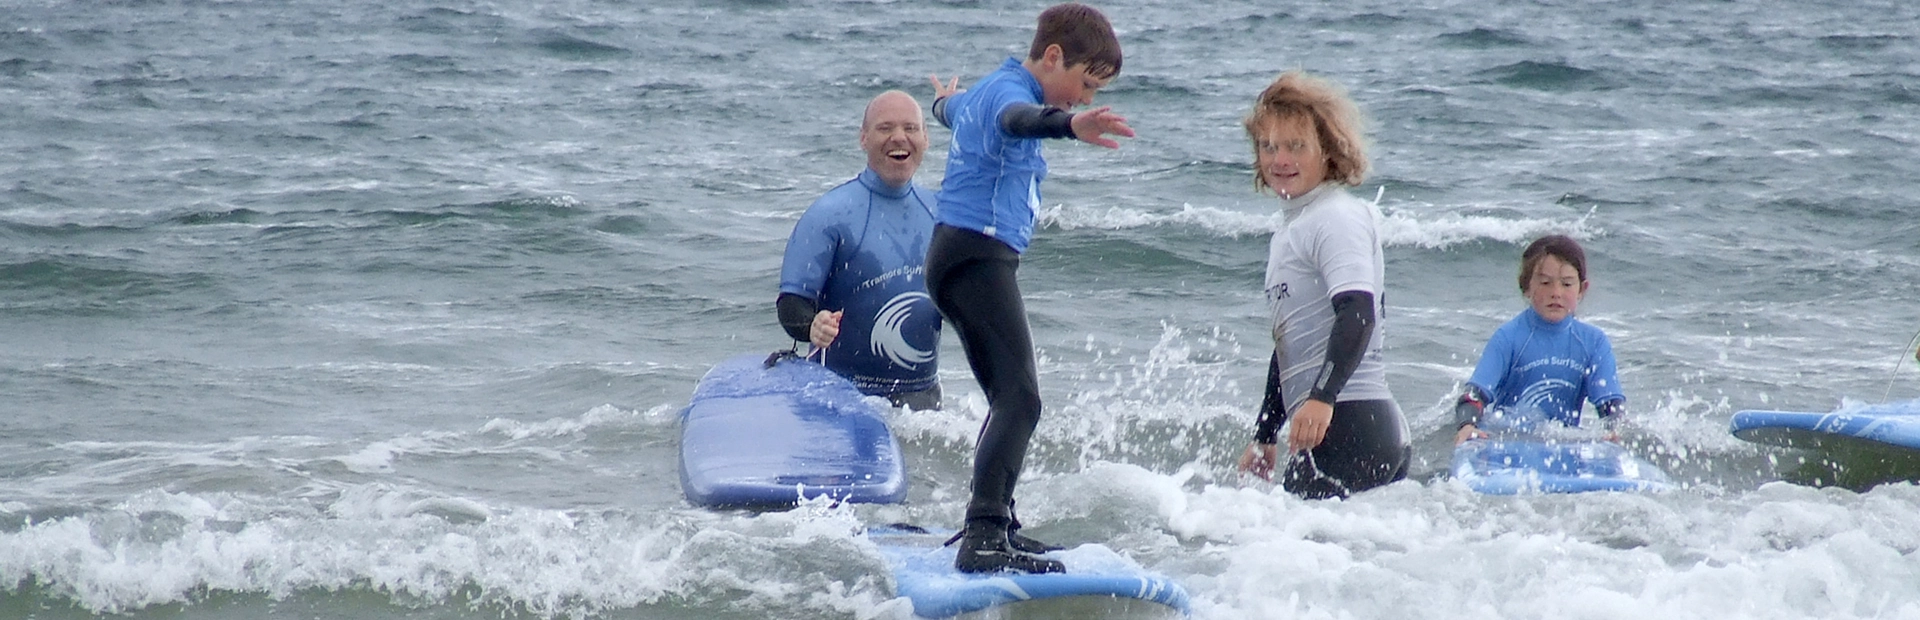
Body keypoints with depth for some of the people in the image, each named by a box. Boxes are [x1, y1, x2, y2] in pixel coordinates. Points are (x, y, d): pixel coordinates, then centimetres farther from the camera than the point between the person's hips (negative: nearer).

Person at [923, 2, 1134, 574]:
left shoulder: (986, 88, 20)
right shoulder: (1009, 90, -12)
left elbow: (950, 109, 45)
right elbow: (1018, 117, -38)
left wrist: (949, 100, 71)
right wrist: (1069, 126, -61)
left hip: (958, 258, 11)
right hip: (978, 254, -11)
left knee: (1010, 399, 19)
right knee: (1020, 398, -22)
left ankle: (994, 525, 27)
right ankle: (983, 537, -33)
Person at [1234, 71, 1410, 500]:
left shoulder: (1338, 218, -7)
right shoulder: (1293, 232, 24)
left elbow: (1358, 314, -22)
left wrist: (1322, 397, -34)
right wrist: (1265, 437, 32)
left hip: (1348, 425, -10)